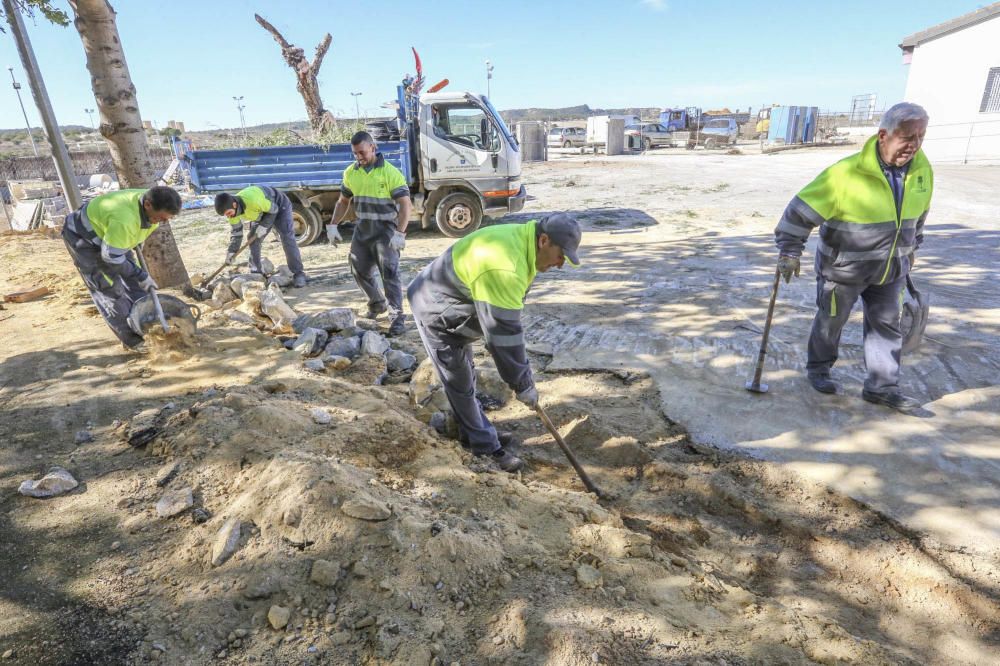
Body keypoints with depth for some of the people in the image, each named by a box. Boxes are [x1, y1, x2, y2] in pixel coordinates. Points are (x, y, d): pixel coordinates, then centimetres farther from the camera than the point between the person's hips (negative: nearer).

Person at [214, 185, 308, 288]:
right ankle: (256, 273, 8)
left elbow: (273, 210, -26)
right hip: (261, 212, 7)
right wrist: (231, 251, -12)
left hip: (279, 206, -7)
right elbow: (236, 231, -6)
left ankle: (298, 274, -16)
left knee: (287, 238, -18)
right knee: (253, 240, -3)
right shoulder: (232, 210, -19)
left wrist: (264, 226, -29)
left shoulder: (253, 200, -43)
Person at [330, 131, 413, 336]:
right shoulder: (351, 173, 5)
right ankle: (377, 302, 36)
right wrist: (333, 225, 7)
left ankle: (397, 316, -9)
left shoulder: (390, 173, -13)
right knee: (360, 270, 14)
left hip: (385, 230, -6)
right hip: (362, 229, 6)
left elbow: (405, 204, -17)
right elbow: (343, 201, 17)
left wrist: (400, 233, -27)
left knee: (389, 272, -13)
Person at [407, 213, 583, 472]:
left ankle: (473, 432, 35)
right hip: (435, 311, -10)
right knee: (461, 383, 1)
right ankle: (486, 448, 13)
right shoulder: (505, 269, -36)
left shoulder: (519, 240, -4)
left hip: (451, 305, 10)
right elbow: (504, 333, -32)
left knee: (465, 377, 20)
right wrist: (524, 385, -21)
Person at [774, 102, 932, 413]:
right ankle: (818, 369, 34)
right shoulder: (846, 173, -24)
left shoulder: (922, 170, -3)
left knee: (887, 324, 10)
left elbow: (918, 213, 15)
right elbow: (802, 210, -21)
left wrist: (911, 248, 24)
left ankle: (881, 386, 22)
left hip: (890, 269, 6)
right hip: (843, 267, -5)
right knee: (831, 321, 11)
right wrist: (790, 251, -23)